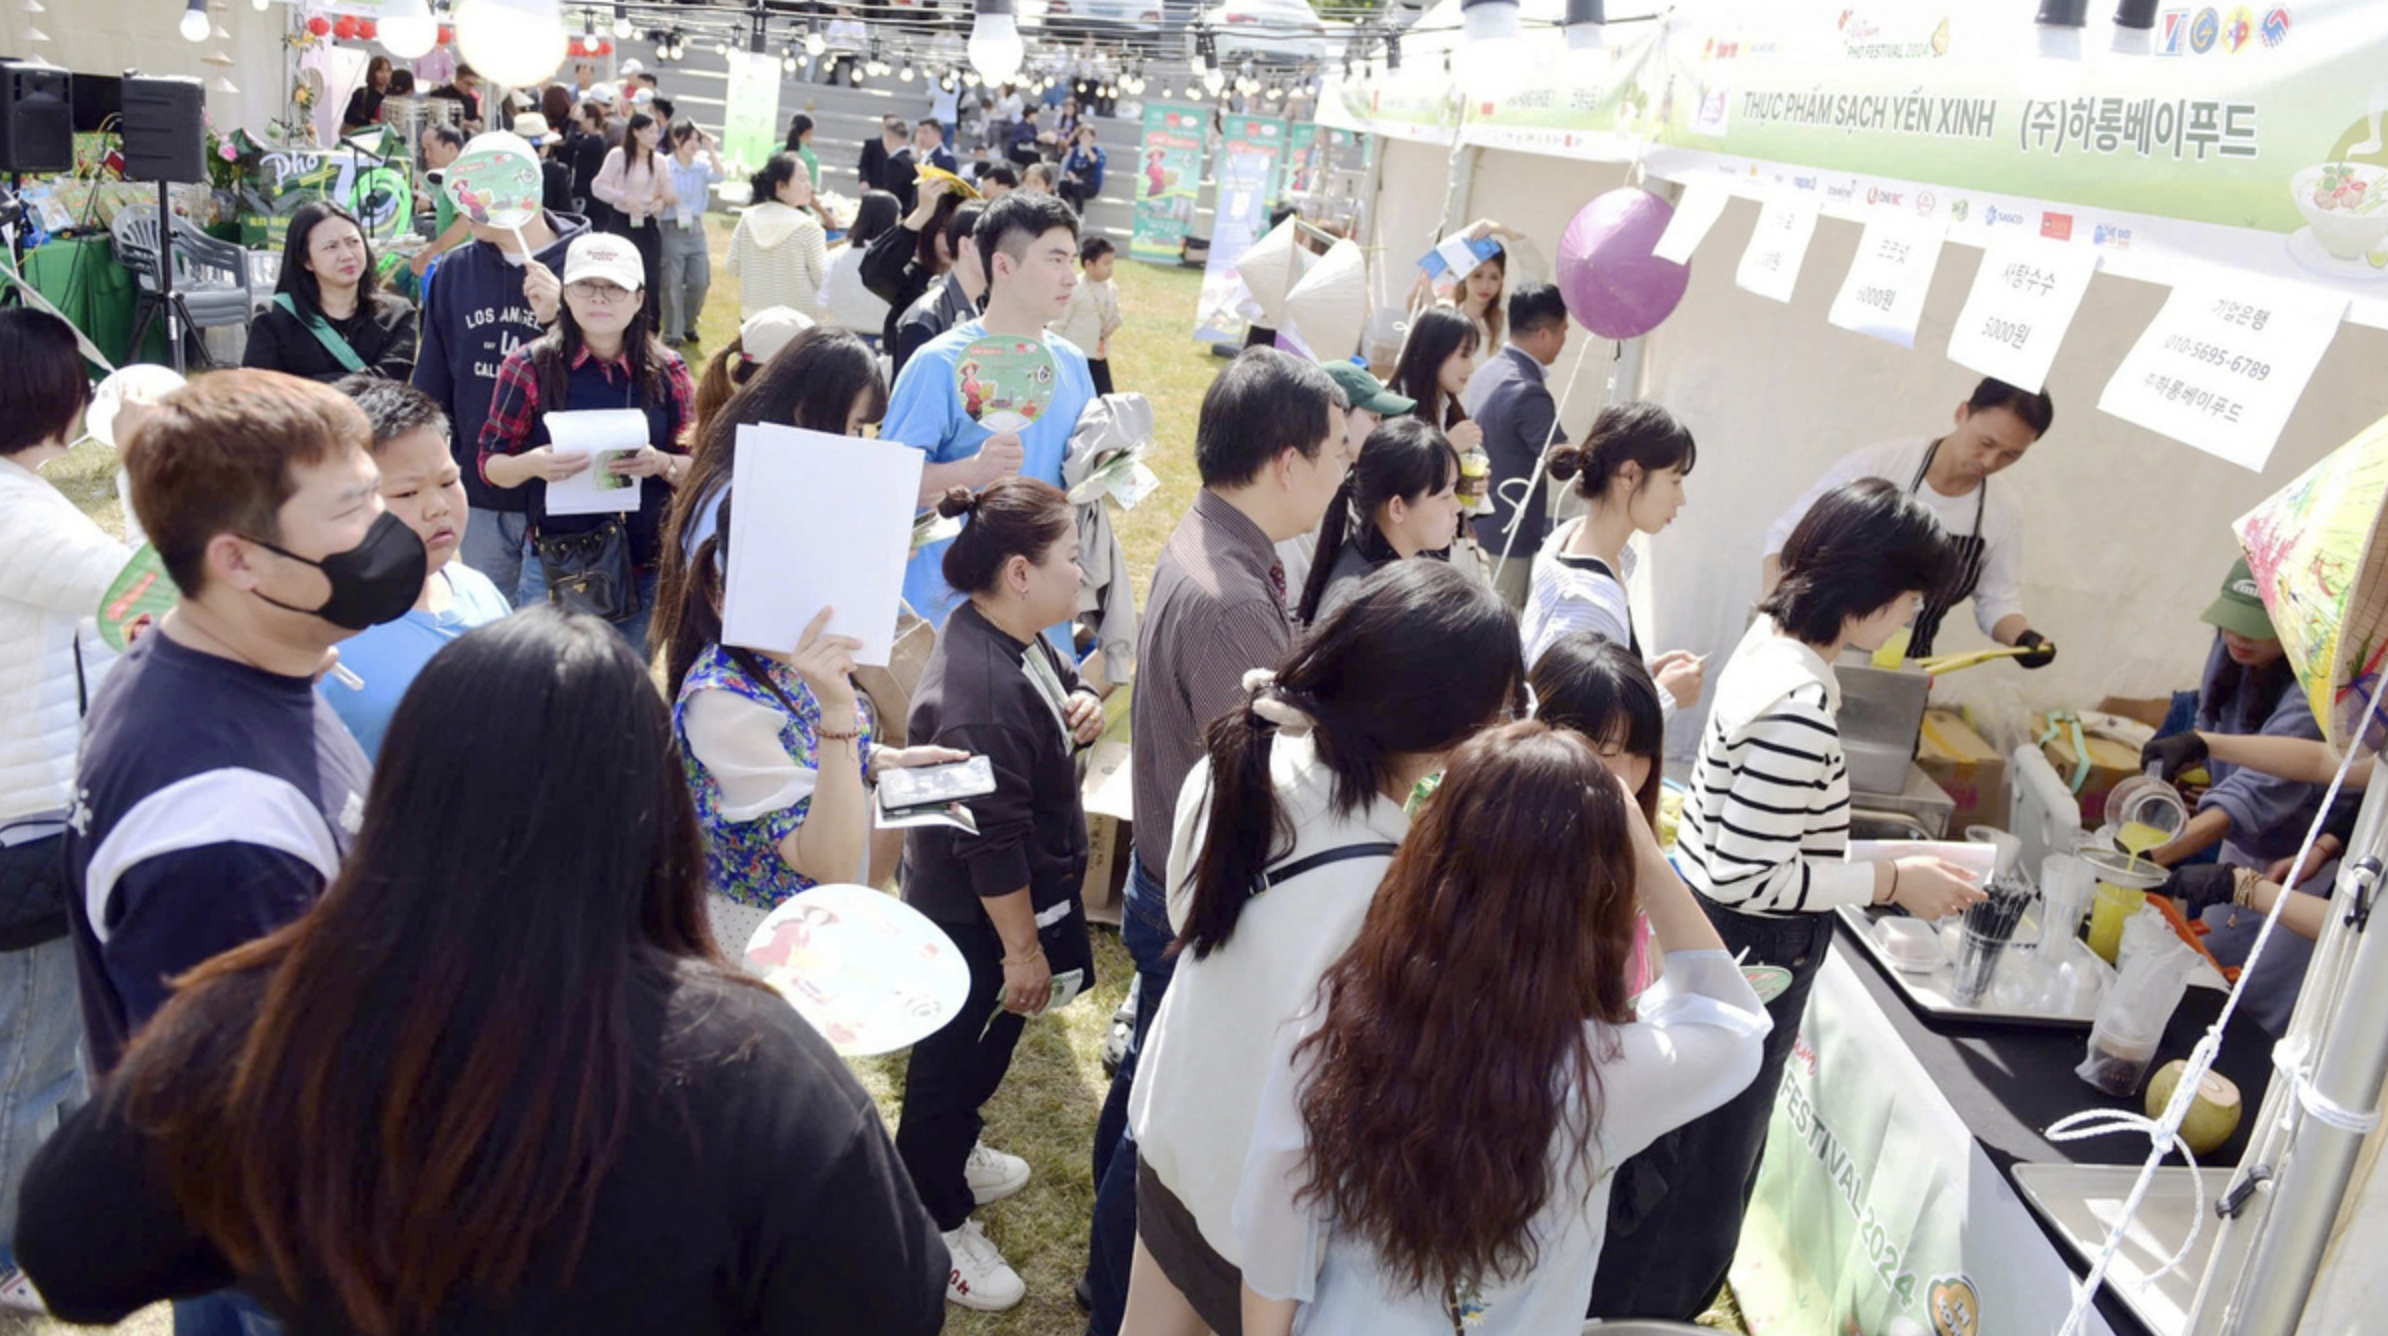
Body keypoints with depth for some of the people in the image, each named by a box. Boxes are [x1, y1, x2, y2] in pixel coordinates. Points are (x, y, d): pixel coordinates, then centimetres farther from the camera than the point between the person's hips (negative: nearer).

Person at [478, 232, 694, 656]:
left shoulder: (667, 370, 1)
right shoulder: (529, 365, -4)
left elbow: (698, 469, 3)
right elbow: (491, 463, 0)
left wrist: (661, 464, -18)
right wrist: (532, 463, -22)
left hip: (645, 569, 2)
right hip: (555, 569, -1)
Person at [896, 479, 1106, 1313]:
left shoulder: (1018, 637, -4)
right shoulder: (979, 694, -34)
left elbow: (1059, 688, 17)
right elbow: (992, 844, -29)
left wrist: (1082, 708, -8)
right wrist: (1022, 949, -20)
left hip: (1026, 893, 10)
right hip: (974, 920, -9)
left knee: (982, 1049, 28)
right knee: (953, 1057, 11)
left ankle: (953, 1158, 52)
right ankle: (935, 1225, 32)